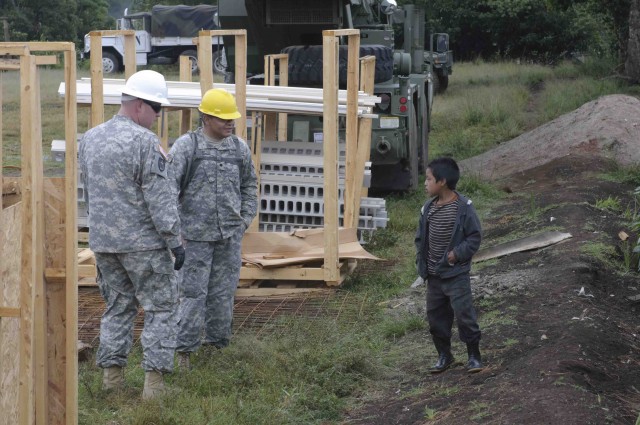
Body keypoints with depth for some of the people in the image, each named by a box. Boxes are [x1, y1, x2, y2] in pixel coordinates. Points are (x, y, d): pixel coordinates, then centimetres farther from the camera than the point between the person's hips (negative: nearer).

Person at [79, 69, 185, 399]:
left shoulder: (90, 138, 7)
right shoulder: (144, 141, -15)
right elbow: (161, 199, -16)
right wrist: (175, 241, -12)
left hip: (102, 240, 6)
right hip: (143, 240, -6)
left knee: (118, 305, 17)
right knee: (161, 308, 2)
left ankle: (112, 372, 15)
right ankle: (154, 378, -3)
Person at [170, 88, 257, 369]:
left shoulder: (239, 148, 6)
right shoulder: (186, 146, -8)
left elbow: (249, 185, 19)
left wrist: (246, 218, 11)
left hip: (230, 235, 4)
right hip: (197, 234, -4)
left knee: (223, 291, 10)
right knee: (193, 292, -4)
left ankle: (217, 341, 22)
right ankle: (184, 348, 2)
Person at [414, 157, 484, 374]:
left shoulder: (463, 208, -14)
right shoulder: (428, 208, 3)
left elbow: (475, 237, -10)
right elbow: (421, 237, 12)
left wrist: (457, 254, -19)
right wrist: (421, 261, 1)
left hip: (456, 274, -6)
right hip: (434, 275, 6)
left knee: (464, 314, -7)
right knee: (436, 316, 12)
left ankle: (474, 355, 8)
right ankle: (444, 355, 26)